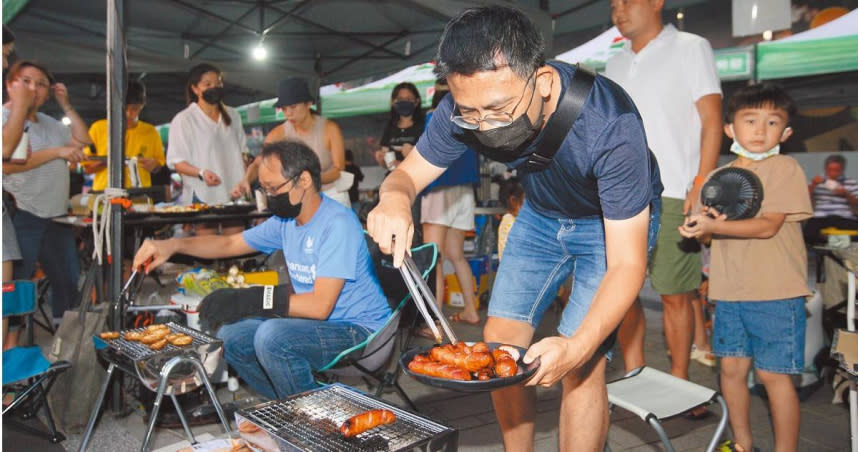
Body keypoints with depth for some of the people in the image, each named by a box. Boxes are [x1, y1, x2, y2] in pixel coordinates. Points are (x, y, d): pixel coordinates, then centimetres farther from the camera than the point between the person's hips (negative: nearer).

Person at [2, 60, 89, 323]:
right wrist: (58, 152, -19)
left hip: (56, 217, 8)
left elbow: (84, 143, 12)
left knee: (69, 282, 11)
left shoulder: (49, 123, 18)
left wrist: (66, 105, 9)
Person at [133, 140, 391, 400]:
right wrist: (174, 245, 4)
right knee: (229, 337, 1)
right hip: (316, 325, 9)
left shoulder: (338, 223, -21)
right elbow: (230, 243, 18)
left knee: (272, 336, -30)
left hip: (358, 330, -9)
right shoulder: (286, 221, 7)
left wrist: (251, 301, -26)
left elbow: (320, 305, -27)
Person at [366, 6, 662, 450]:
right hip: (541, 213, 5)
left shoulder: (609, 125, -38)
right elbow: (408, 173, -12)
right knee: (500, 340, 2)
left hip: (613, 221, -4)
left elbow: (626, 264, -34)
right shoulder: (464, 109, -26)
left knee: (581, 366, -14)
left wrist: (578, 346, -51)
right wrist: (394, 197, -39)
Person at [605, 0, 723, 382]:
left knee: (675, 294, -1)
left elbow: (712, 121, -1)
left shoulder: (690, 48, 6)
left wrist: (701, 185, -12)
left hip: (671, 195, -5)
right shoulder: (615, 65, 20)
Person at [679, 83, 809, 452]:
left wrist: (714, 226, -25)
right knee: (732, 367, 11)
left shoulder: (785, 169, -5)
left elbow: (768, 226, -15)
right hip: (729, 290, 5)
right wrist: (705, 225, -10)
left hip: (775, 293, -5)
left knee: (774, 374, 0)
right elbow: (707, 231, 13)